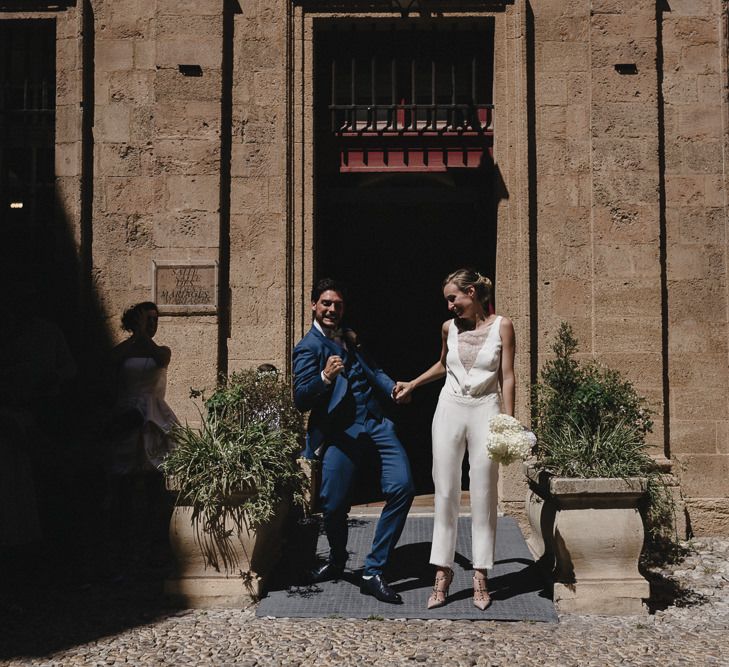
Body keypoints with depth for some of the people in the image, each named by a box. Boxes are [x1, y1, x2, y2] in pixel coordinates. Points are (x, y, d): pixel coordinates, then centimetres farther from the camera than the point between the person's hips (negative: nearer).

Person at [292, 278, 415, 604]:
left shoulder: (350, 338, 22)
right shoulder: (307, 348, 1)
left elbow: (373, 370, 23)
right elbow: (301, 399, -9)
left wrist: (393, 388, 1)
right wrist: (325, 377, -27)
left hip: (376, 422, 5)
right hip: (340, 430, -5)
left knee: (402, 487, -11)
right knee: (333, 504, -8)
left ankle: (373, 572, -1)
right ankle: (337, 559, 28)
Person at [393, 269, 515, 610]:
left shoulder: (502, 326, -2)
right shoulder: (449, 328, 7)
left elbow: (507, 377, -3)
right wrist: (412, 384, 24)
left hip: (485, 411, -3)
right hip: (450, 409, 3)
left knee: (484, 495, 1)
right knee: (445, 492, 1)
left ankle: (480, 576, 9)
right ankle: (443, 572, 8)